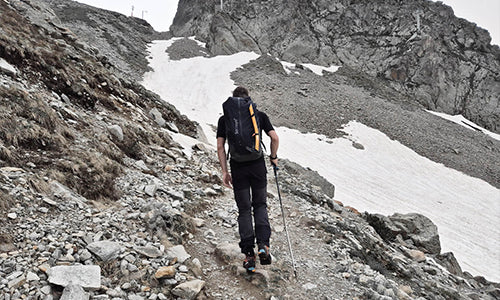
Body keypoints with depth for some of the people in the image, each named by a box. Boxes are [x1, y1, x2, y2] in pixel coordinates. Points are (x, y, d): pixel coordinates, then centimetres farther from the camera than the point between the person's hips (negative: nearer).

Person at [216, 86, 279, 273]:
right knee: (260, 205, 16)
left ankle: (248, 254, 7)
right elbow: (274, 138, -2)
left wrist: (225, 171, 3)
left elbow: (220, 146, -1)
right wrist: (273, 157, 14)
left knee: (244, 210, 9)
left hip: (238, 168, 0)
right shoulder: (260, 115, 6)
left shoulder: (224, 119, 5)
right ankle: (263, 245, -2)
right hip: (258, 166, 0)